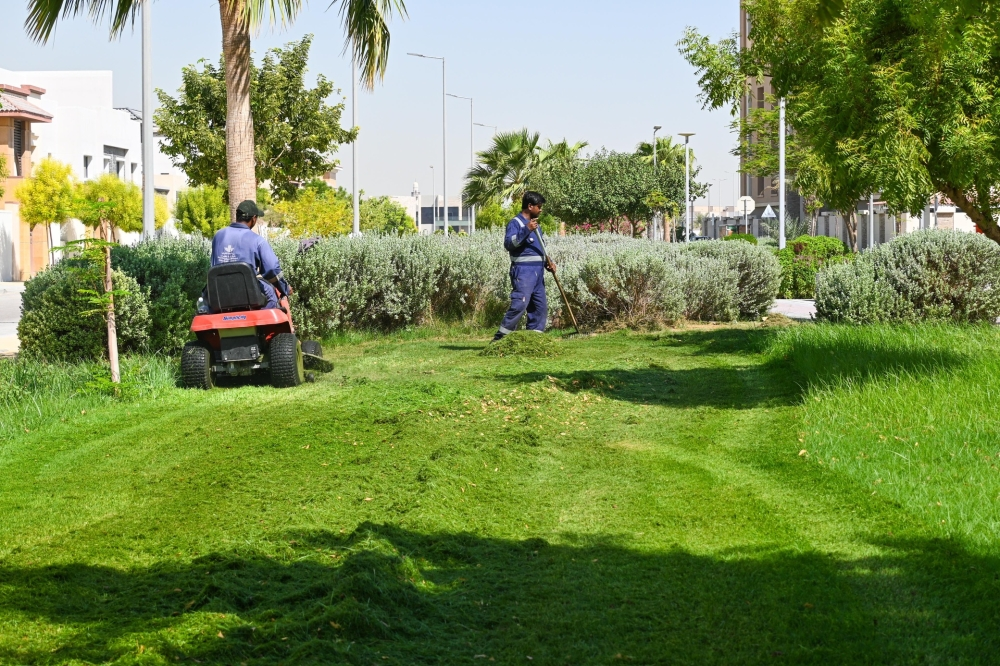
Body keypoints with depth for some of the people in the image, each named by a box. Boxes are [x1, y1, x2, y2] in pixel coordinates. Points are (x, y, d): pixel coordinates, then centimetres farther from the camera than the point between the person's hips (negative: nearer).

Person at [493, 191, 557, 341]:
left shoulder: (535, 225, 22)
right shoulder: (515, 223, -6)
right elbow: (508, 243, -21)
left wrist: (548, 262, 11)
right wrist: (526, 230, -28)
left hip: (537, 272, 9)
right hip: (523, 271, -9)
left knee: (541, 306, 7)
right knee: (520, 304, -19)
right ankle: (500, 337, -17)